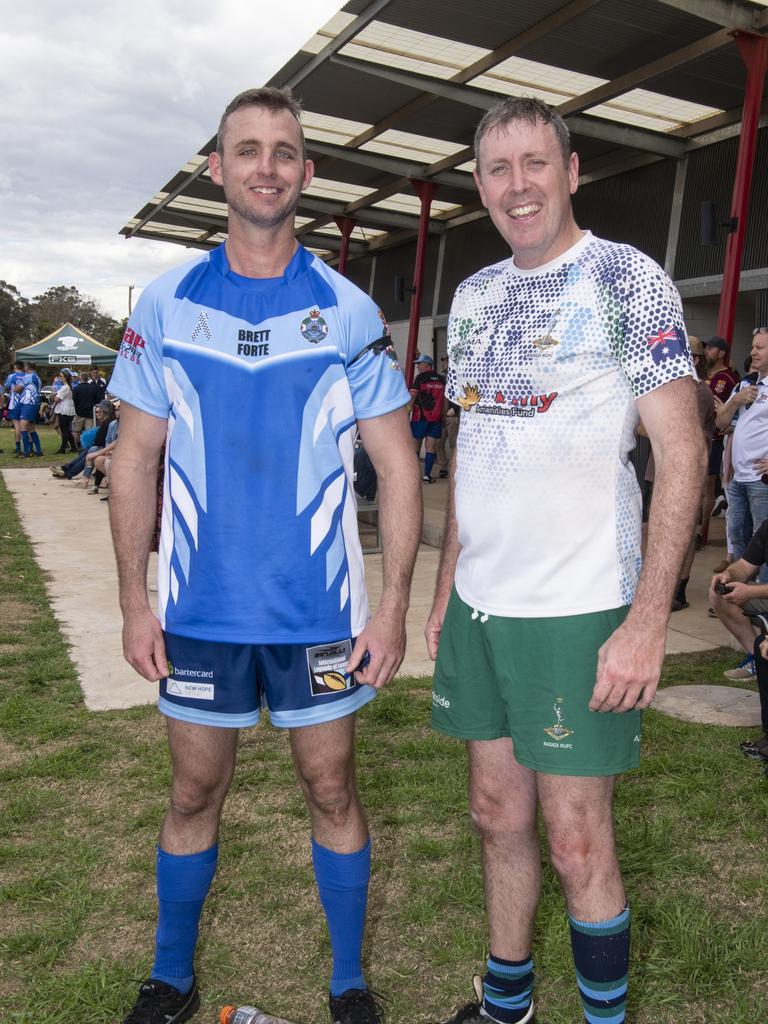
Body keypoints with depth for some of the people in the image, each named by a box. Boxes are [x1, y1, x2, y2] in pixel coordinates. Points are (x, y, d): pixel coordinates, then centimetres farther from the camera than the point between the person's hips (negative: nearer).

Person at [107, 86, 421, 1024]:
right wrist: (132, 602, -2)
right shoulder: (166, 303, 2)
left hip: (320, 611, -1)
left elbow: (396, 465, -1)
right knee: (195, 791, 14)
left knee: (331, 788, 11)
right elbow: (135, 459, 4)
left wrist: (395, 604, -8)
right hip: (198, 608, 1)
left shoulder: (349, 311, -1)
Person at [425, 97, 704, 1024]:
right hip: (478, 605, 6)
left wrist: (648, 621, -19)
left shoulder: (628, 280, -7)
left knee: (576, 842, 3)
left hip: (579, 611, -6)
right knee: (497, 815, 17)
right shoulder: (474, 296, 11)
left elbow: (681, 451, -12)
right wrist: (444, 586, 12)